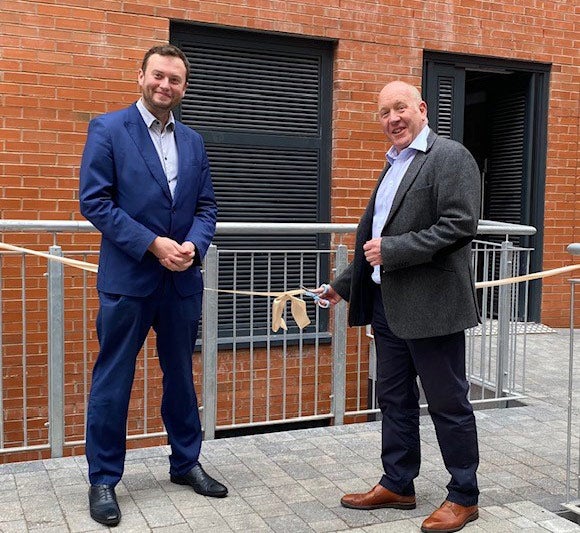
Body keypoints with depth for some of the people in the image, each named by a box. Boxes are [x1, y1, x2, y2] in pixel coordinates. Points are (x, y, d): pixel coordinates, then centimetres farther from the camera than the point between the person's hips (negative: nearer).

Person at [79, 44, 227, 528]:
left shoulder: (193, 142, 12)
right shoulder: (107, 129, -3)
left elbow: (206, 206, 10)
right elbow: (94, 201, -10)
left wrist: (193, 245, -11)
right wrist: (153, 244, -17)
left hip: (183, 279, 5)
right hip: (127, 278, -5)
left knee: (180, 375, 16)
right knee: (113, 381, 4)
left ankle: (186, 463, 32)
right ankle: (103, 480, 19)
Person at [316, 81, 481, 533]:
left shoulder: (450, 157, -8)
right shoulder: (394, 165, 18)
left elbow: (460, 225, -20)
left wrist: (392, 250, -21)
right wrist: (344, 285, 22)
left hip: (431, 305, -8)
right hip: (388, 304, 9)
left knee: (448, 403, 3)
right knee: (394, 399, 16)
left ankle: (464, 497, 19)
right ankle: (397, 485, 30)